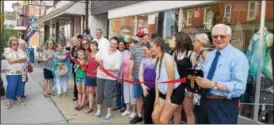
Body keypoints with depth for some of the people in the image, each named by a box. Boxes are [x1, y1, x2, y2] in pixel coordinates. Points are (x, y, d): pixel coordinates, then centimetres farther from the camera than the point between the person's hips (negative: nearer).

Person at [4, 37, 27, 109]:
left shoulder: (20, 51, 10)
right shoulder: (7, 51, -6)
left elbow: (25, 59, -4)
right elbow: (12, 60, -20)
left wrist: (15, 60, -15)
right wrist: (21, 59, -11)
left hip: (21, 73, 5)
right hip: (12, 73, -5)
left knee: (20, 86, 12)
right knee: (11, 87, -3)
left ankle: (19, 99, 27)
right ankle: (9, 101, 11)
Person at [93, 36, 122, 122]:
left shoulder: (118, 54, -13)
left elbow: (117, 68, -18)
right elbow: (97, 57, 9)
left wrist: (106, 69, -30)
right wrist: (99, 59, -15)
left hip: (110, 77, -4)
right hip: (100, 75, 4)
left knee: (107, 94, -5)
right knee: (99, 93, 12)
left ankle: (109, 113, 12)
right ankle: (99, 110, 30)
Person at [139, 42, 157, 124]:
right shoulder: (144, 60, 12)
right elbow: (140, 74, 11)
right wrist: (143, 86, -1)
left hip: (157, 88, -4)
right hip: (147, 89, 4)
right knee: (147, 108, 5)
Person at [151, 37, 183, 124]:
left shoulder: (167, 58, -19)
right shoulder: (157, 59, 7)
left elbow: (172, 80, -21)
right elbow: (157, 78, 8)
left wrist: (168, 98, -17)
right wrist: (157, 96, 7)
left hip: (175, 92, -8)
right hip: (164, 92, 9)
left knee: (163, 120, -8)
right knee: (155, 115, 8)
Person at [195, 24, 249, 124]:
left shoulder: (238, 57, -13)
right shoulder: (210, 55, 10)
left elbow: (239, 87, -22)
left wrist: (213, 84, -26)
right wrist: (199, 80, -4)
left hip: (224, 107, -7)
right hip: (205, 102, 7)